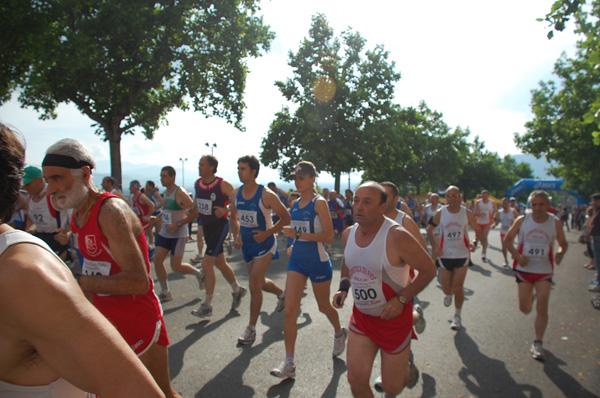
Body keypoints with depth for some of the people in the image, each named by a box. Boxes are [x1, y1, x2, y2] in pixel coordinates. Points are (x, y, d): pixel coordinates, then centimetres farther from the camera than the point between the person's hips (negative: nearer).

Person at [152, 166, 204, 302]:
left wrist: (178, 224, -23)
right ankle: (165, 293, 13)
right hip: (164, 232, 8)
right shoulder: (165, 193, 11)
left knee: (176, 267, -5)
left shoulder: (180, 193, -15)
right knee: (157, 260, 0)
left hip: (178, 235, -8)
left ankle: (199, 274, 23)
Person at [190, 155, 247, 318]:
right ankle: (237, 290, 38)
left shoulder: (223, 185, -16)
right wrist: (195, 210, 5)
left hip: (220, 226, -7)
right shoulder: (197, 183, 3)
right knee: (220, 263, 17)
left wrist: (225, 210, -24)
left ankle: (207, 306, 2)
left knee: (206, 264, -11)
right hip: (206, 226, 7)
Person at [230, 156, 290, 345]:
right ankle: (281, 294, 50)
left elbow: (286, 217, -12)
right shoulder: (235, 194, 0)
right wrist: (236, 236, -3)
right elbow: (234, 218, 14)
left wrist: (266, 233, -20)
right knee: (259, 282, 18)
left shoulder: (266, 195, -18)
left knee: (254, 285, -9)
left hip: (264, 243, -6)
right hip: (246, 244, 7)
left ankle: (251, 329, 5)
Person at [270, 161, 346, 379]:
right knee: (289, 310, -3)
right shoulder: (296, 203, 8)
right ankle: (289, 363, 5)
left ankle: (339, 333, 48)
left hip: (318, 262, -6)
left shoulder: (319, 202, -13)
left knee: (323, 306, 15)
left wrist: (299, 234, -25)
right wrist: (294, 243, 13)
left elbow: (328, 236, -20)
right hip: (297, 260, 6)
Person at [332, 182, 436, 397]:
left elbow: (429, 269, -16)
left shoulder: (397, 236, -23)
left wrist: (401, 299, -22)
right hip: (361, 316, 5)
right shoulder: (348, 234, -4)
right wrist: (343, 287, 1)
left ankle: (407, 365, 44)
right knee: (356, 379, 1)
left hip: (394, 317, -4)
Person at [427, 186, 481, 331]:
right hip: (445, 255, 1)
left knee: (458, 288, -2)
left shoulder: (467, 213, -5)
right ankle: (449, 295, 47)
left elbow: (477, 230, 4)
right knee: (446, 289, 8)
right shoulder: (440, 213, -4)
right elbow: (430, 229, 5)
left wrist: (475, 243, -15)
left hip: (462, 255, -1)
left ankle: (457, 316, 19)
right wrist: (434, 246, -8)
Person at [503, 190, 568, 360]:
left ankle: (537, 344, 8)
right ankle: (530, 297, 44)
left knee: (542, 307, -5)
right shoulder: (522, 220, -5)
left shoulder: (555, 223, -3)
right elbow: (507, 239, 2)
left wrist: (560, 253, -16)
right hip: (524, 269, 0)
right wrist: (517, 255, -14)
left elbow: (563, 243, 8)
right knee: (525, 309, 6)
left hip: (545, 271, 0)